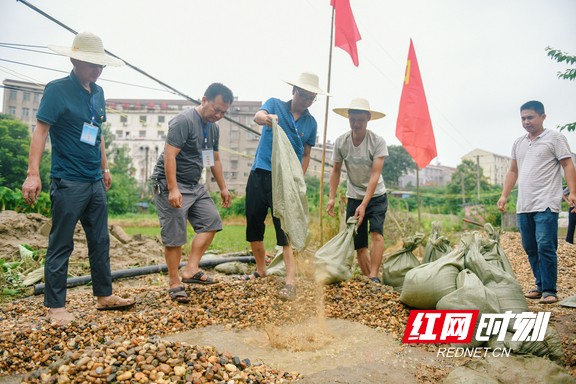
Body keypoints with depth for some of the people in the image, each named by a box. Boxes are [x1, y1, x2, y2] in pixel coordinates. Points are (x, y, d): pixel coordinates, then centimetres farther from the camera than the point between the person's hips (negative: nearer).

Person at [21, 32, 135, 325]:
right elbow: (41, 130, -14)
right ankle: (55, 306, 13)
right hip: (68, 182, -7)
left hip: (95, 182, 7)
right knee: (61, 245, 2)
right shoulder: (57, 90, -9)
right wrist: (33, 173, -21)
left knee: (100, 241, 13)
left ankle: (104, 295, 25)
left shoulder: (98, 92, 12)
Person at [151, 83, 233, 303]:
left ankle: (191, 270, 2)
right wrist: (173, 189, -28)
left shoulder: (213, 128, 12)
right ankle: (174, 284, 5)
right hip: (170, 185, -9)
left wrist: (223, 188, 21)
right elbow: (169, 155, -22)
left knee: (211, 220, -1)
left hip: (194, 185, 9)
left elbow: (215, 159, 22)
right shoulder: (183, 121, -16)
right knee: (175, 237, -6)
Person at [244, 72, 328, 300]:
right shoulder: (275, 104, 2)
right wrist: (266, 118, -44)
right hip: (260, 174, 1)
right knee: (253, 227, 8)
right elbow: (258, 116, -20)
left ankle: (291, 283, -11)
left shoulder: (311, 123, 8)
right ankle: (261, 270, 29)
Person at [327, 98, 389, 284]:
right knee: (359, 245, 2)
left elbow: (375, 175, -22)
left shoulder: (378, 142, -17)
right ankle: (367, 279, 14)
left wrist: (364, 205, -29)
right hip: (353, 197, 3)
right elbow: (336, 171, 3)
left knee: (376, 232, -23)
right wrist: (331, 198, -5)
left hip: (376, 196, -2)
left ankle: (374, 277, -21)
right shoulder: (340, 142, -8)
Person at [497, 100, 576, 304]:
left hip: (546, 205, -6)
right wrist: (504, 195, 12)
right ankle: (541, 286, 20)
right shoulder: (518, 143, 17)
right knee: (530, 248, 9)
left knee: (545, 246, -10)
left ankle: (549, 290, -1)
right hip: (523, 206, 6)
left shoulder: (555, 138, 1)